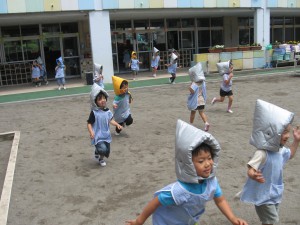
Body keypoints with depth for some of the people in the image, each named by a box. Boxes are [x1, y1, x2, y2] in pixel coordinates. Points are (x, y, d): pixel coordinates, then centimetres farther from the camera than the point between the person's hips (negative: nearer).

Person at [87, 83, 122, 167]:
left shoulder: (107, 111, 0)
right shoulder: (94, 113, -17)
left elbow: (110, 120, 8)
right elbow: (89, 123, -15)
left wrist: (117, 125, -7)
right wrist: (91, 132, -28)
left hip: (106, 135, 6)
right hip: (98, 136, -6)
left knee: (107, 150, 13)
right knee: (102, 149, -22)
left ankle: (101, 159, 45)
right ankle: (97, 151, 15)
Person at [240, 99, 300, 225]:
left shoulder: (280, 149, -1)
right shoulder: (262, 153, -32)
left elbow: (290, 155, 22)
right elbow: (250, 170, -41)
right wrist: (253, 175, -63)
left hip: (275, 193, 9)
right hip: (263, 195, -9)